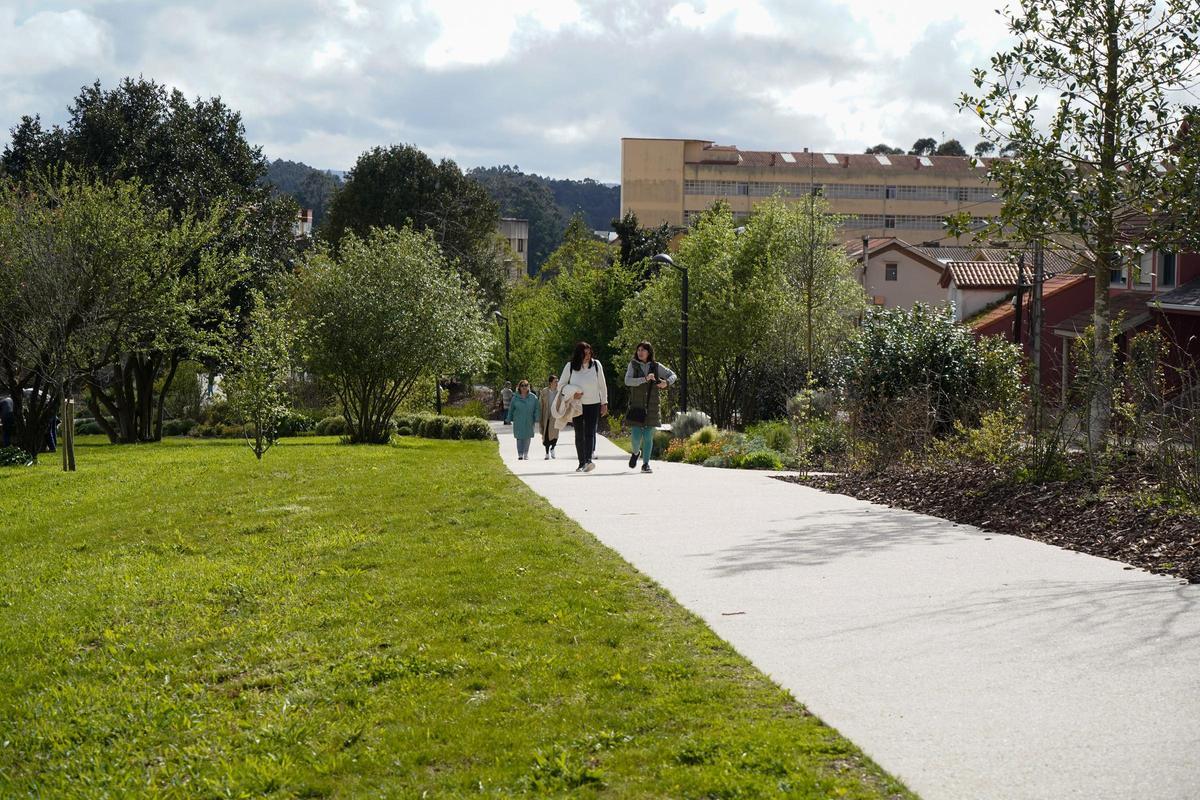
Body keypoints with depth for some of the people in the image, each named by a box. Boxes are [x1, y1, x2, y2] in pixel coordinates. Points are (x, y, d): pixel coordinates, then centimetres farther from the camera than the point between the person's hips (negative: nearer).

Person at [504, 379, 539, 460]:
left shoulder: (533, 398, 3)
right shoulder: (515, 398, 3)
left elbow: (537, 409, 3)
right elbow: (511, 410, 9)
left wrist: (536, 421, -4)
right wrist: (508, 420, 11)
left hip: (529, 422, 1)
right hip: (518, 422, -1)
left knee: (527, 438, 5)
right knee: (519, 438, -4)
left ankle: (526, 454, 16)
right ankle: (520, 454, 0)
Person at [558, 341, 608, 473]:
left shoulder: (596, 365, -1)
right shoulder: (570, 366, -2)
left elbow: (602, 385, 7)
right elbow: (561, 385, 5)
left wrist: (604, 403, 7)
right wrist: (572, 394, -11)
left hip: (593, 404, -1)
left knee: (590, 433, -14)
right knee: (579, 435, 7)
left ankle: (588, 461, -27)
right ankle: (581, 463, 14)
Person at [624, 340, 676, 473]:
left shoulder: (656, 366, 3)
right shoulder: (633, 364, 0)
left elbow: (672, 375, 12)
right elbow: (628, 381, -14)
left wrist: (666, 382, -10)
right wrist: (645, 379, -25)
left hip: (652, 407, 1)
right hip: (636, 406, -1)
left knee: (648, 436, 0)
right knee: (636, 436, -6)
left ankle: (645, 464, 9)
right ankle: (635, 453, 27)